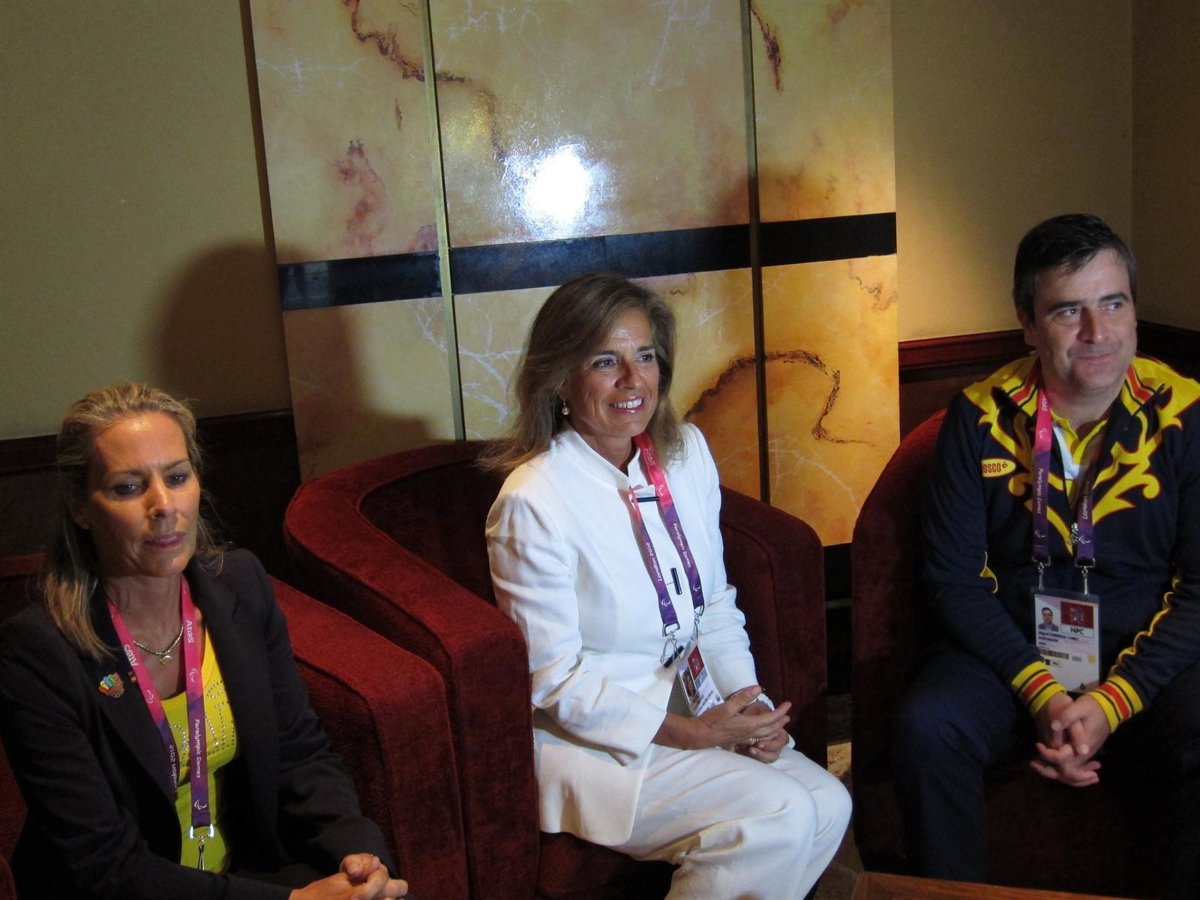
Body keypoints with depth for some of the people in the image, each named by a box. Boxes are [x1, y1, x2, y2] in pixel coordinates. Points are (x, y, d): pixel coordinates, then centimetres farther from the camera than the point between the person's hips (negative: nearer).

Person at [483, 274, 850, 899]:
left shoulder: (687, 452, 1)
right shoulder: (532, 503, -20)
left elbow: (715, 604, 9)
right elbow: (554, 681, -16)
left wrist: (748, 706, -7)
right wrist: (691, 733, -17)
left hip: (688, 702, 7)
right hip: (587, 737, -7)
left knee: (828, 804, -10)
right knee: (777, 817, -20)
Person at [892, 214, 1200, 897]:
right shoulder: (983, 417, -2)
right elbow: (955, 578, -3)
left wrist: (1111, 703, -18)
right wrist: (1042, 693, -16)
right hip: (1011, 654, 1)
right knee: (927, 728, -28)